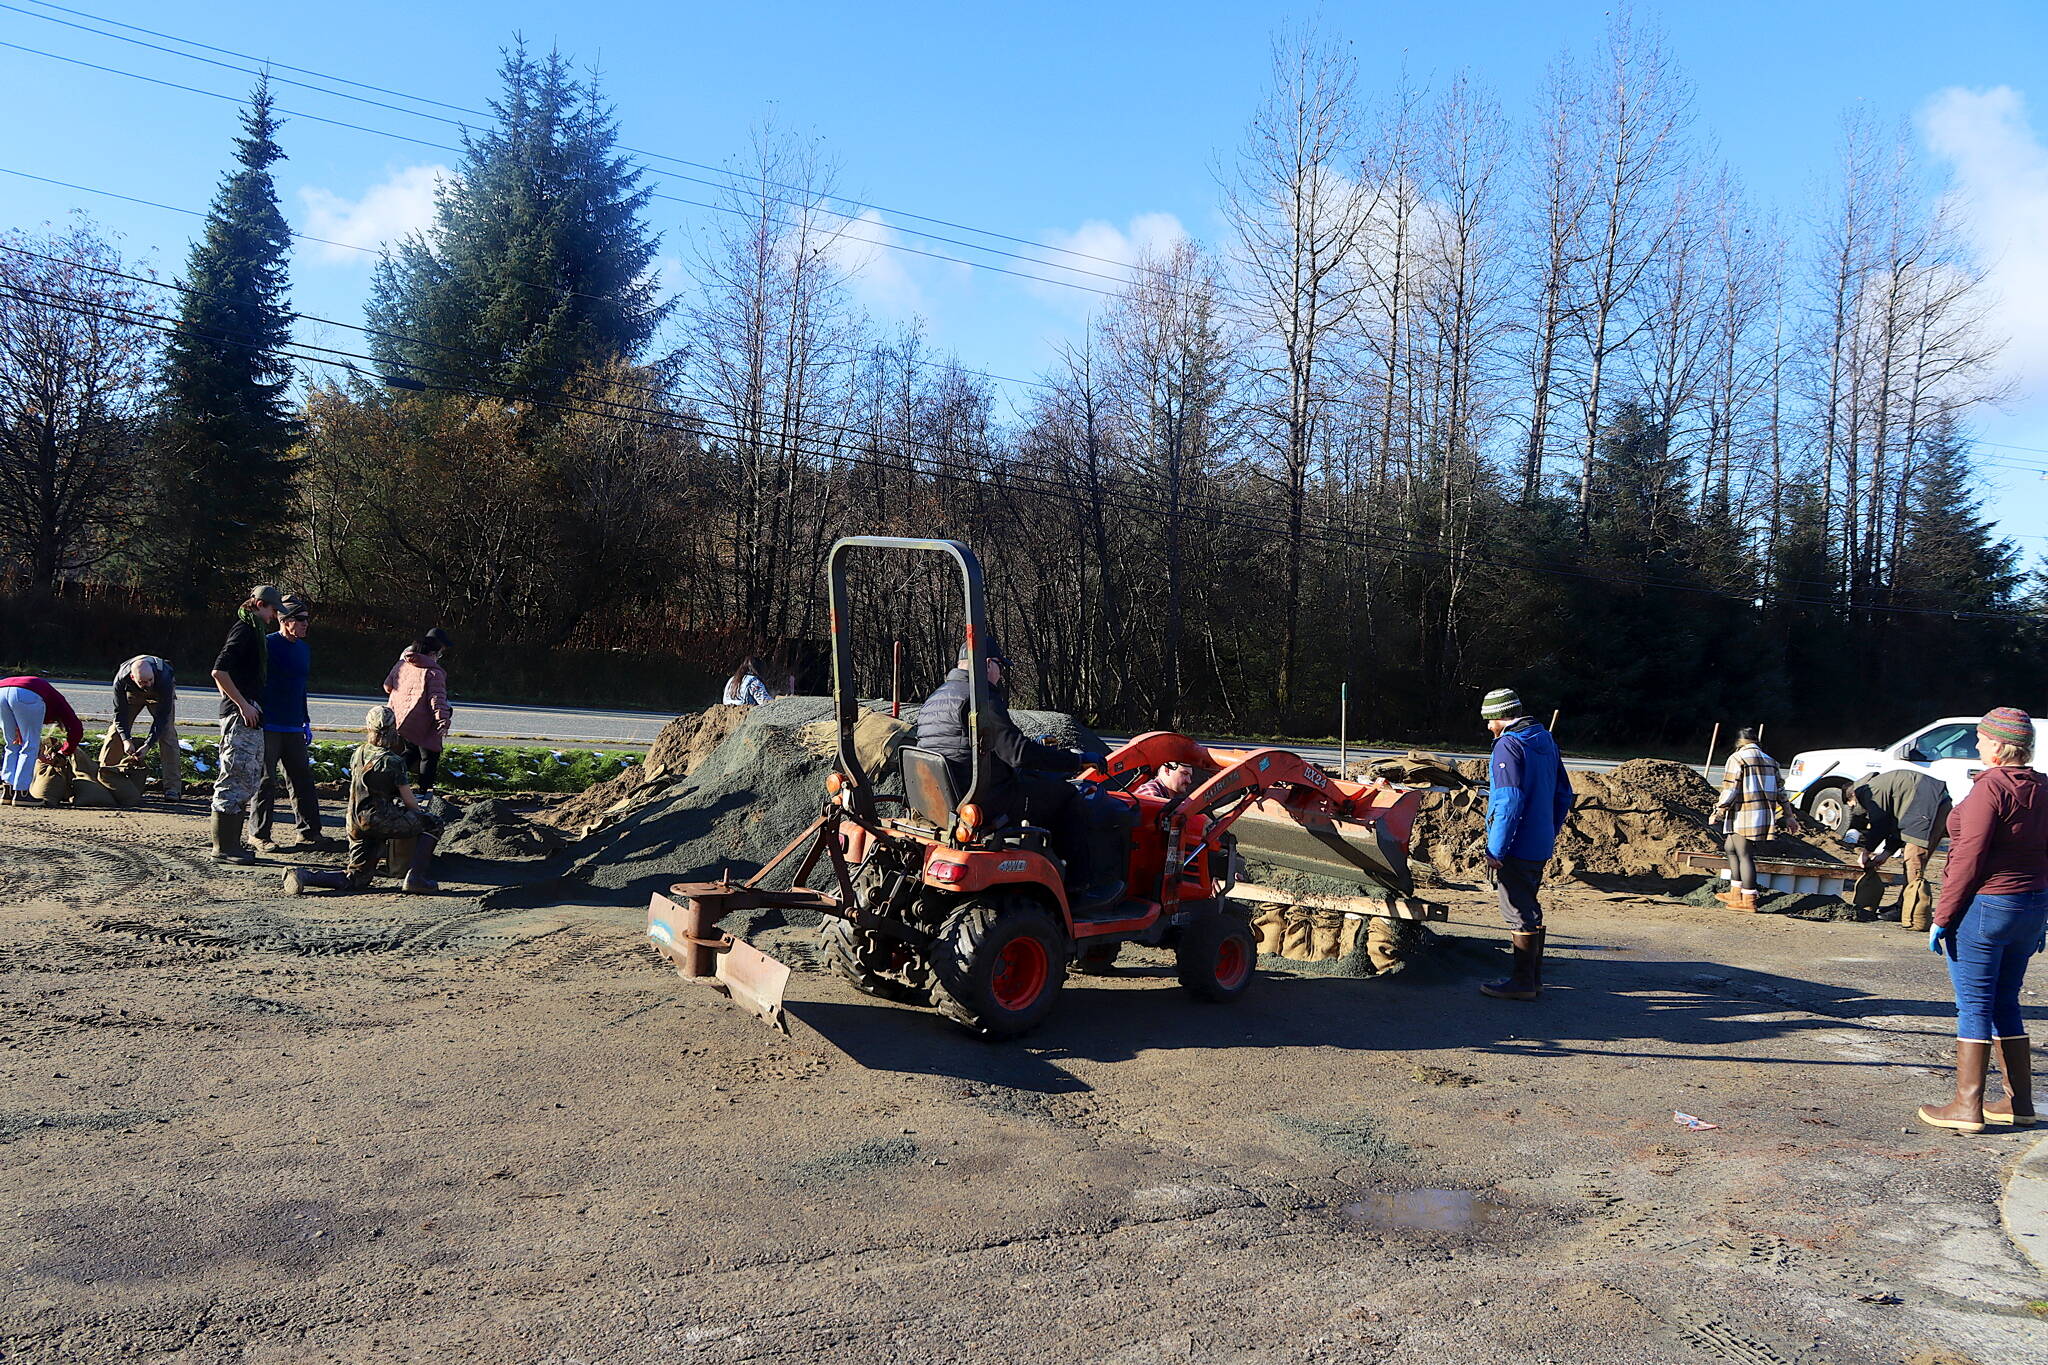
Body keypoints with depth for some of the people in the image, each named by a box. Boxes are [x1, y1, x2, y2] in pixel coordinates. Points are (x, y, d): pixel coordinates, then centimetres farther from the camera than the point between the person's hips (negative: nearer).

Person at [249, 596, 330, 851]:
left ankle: (309, 832, 15)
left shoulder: (304, 648, 14)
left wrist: (306, 722, 22)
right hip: (268, 726, -7)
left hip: (293, 727, 7)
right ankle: (259, 834, 9)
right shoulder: (268, 645, -10)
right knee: (265, 782, -1)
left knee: (303, 780, 9)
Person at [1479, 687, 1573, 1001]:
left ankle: (1522, 982, 4)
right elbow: (1563, 794, 17)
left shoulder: (1508, 745, -16)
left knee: (1519, 913, -2)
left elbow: (1509, 802, -22)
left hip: (1517, 847, -9)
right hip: (1541, 846, 9)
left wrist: (1495, 849, -19)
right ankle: (1534, 977, 25)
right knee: (1530, 910, 17)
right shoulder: (1545, 740, 12)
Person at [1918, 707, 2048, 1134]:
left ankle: (1966, 1107, 4)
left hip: (1984, 907, -8)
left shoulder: (1991, 788, -16)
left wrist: (1942, 917, -13)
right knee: (2005, 1004, 17)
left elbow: (1969, 859, -18)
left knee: (1974, 1007, -1)